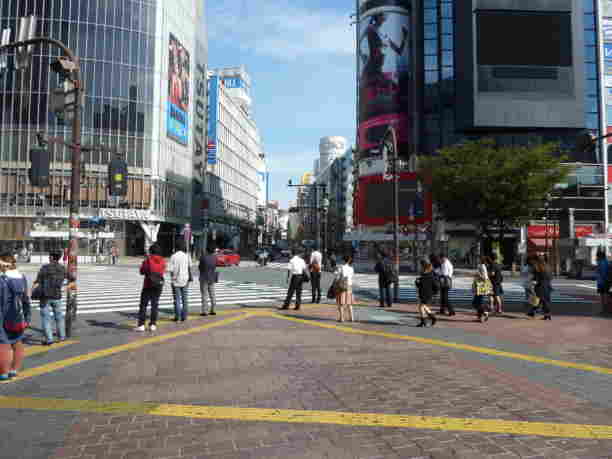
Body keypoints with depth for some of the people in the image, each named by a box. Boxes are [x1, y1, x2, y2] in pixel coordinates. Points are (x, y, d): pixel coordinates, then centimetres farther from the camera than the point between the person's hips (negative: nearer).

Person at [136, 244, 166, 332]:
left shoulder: (148, 259, -8)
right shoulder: (163, 261, 2)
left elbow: (142, 271, -3)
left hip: (148, 285, -3)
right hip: (159, 285, 4)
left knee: (143, 304, 2)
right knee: (155, 305, 10)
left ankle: (141, 325, -2)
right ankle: (153, 324, 9)